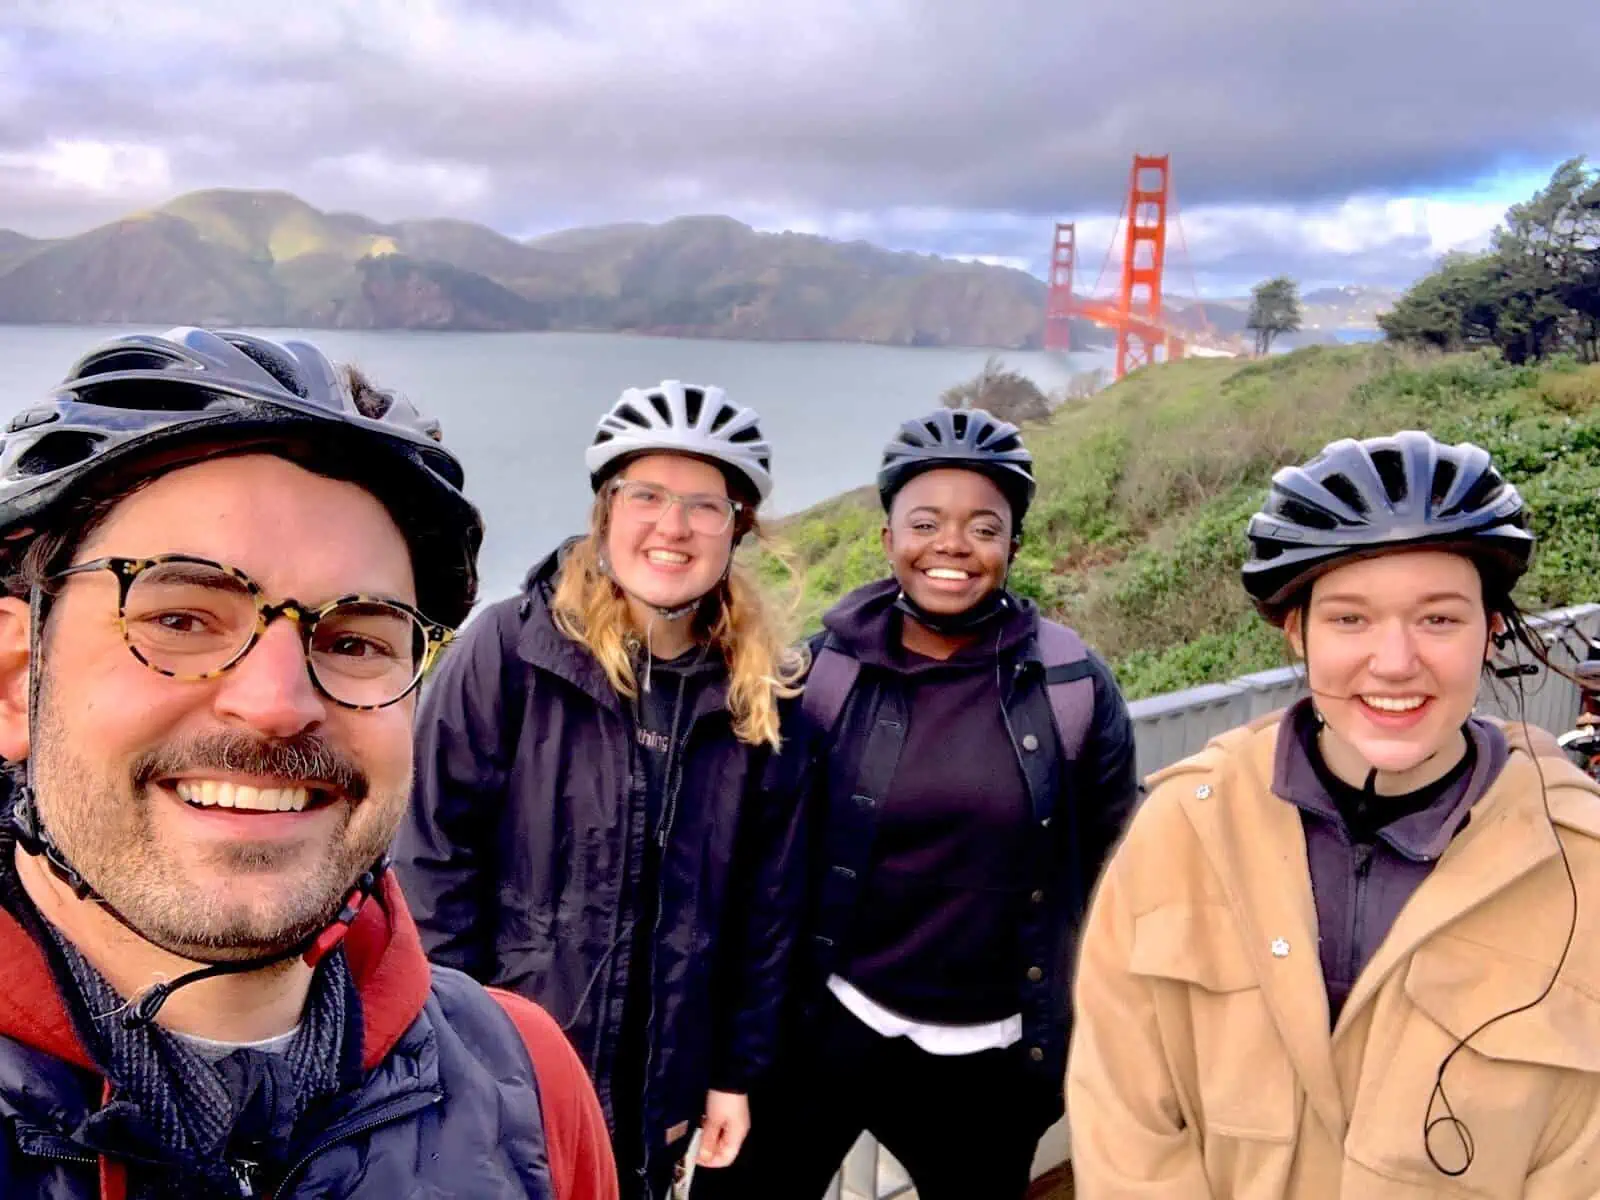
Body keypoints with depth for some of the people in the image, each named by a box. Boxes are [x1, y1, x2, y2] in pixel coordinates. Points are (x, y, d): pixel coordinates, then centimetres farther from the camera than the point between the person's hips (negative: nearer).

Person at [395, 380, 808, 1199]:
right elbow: (434, 850, -10)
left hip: (658, 1085, 3)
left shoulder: (759, 694, -2)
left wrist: (737, 1070, 6)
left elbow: (767, 903, 4)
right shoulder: (510, 648, -12)